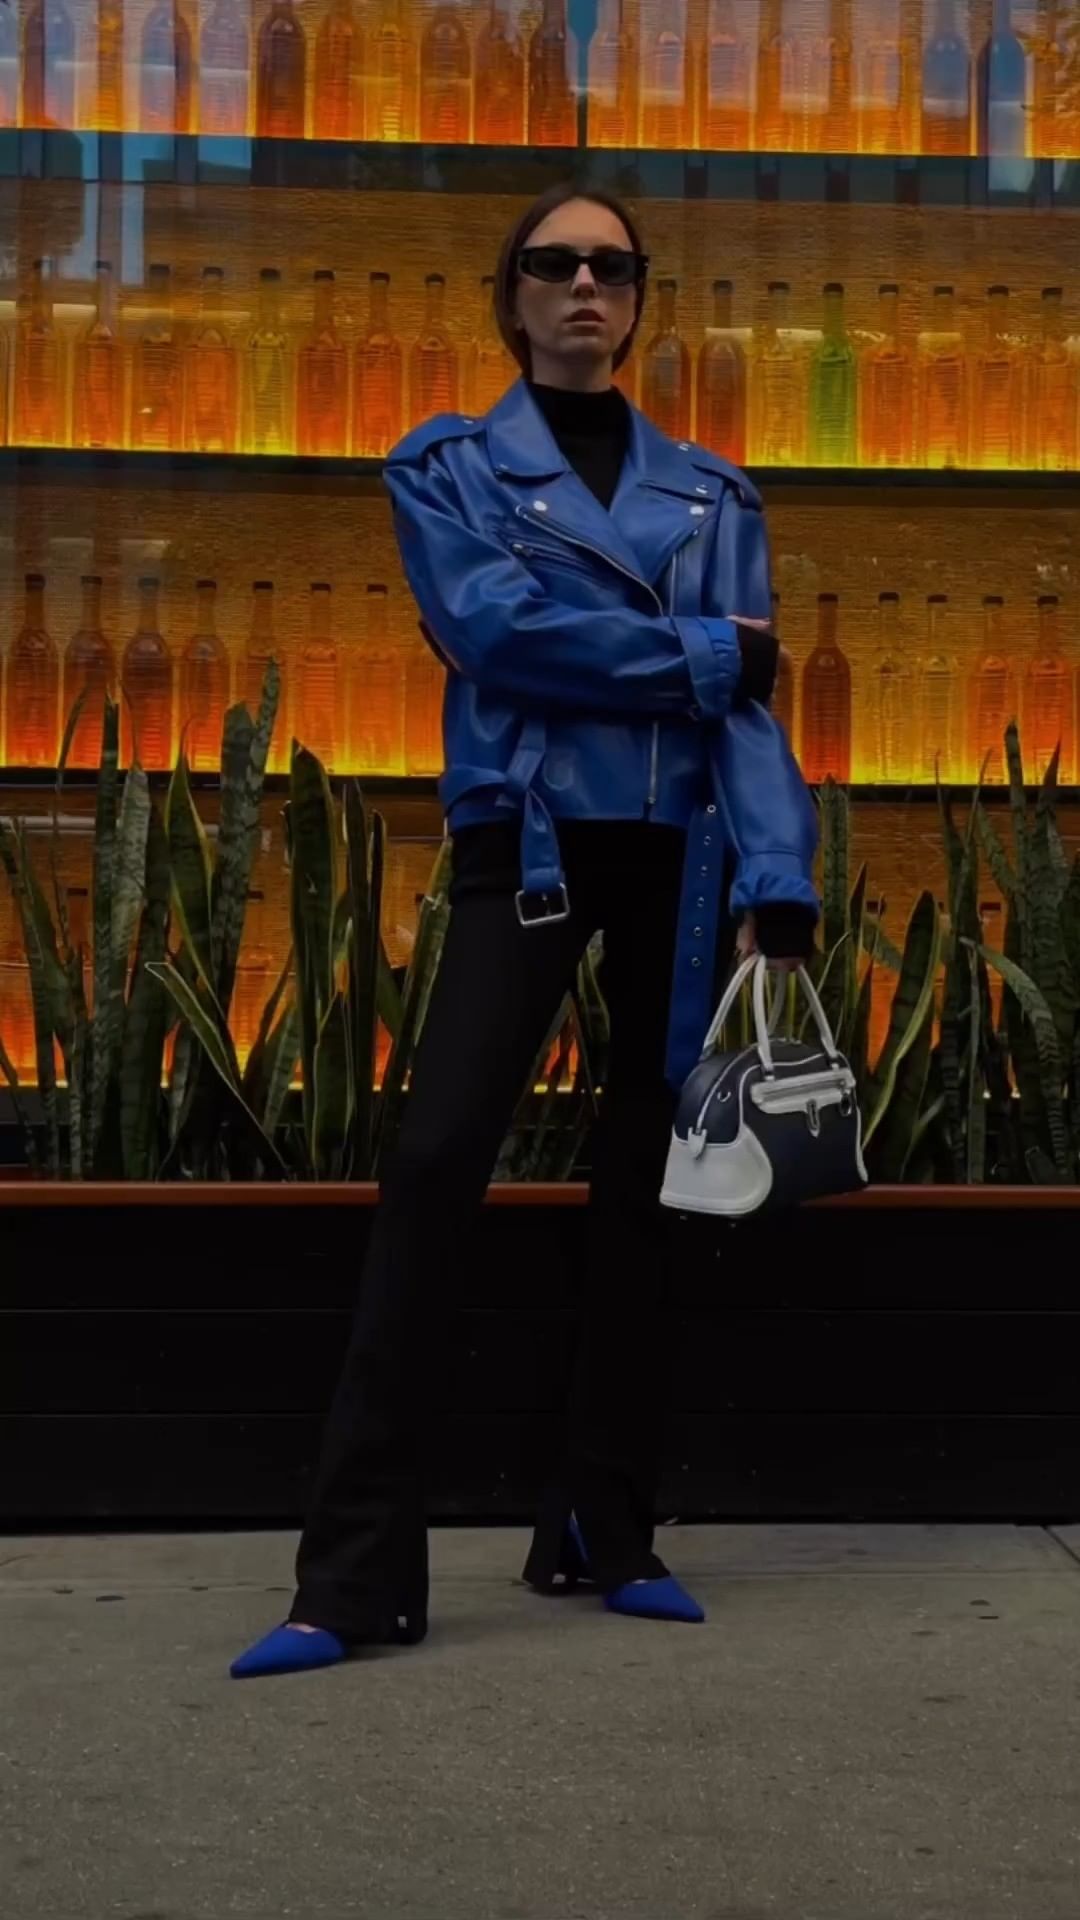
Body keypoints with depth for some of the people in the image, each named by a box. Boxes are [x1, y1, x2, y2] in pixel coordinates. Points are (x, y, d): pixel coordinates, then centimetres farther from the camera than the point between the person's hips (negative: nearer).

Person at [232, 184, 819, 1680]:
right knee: (436, 1166, -14)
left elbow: (750, 701, 2)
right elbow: (494, 625, -11)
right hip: (529, 845, -3)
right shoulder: (448, 467, 8)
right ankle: (356, 1573, -12)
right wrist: (699, 651, -9)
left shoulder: (712, 493, 14)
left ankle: (606, 1535, 17)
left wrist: (779, 880, -13)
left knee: (646, 1185, 6)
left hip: (682, 857, 3)